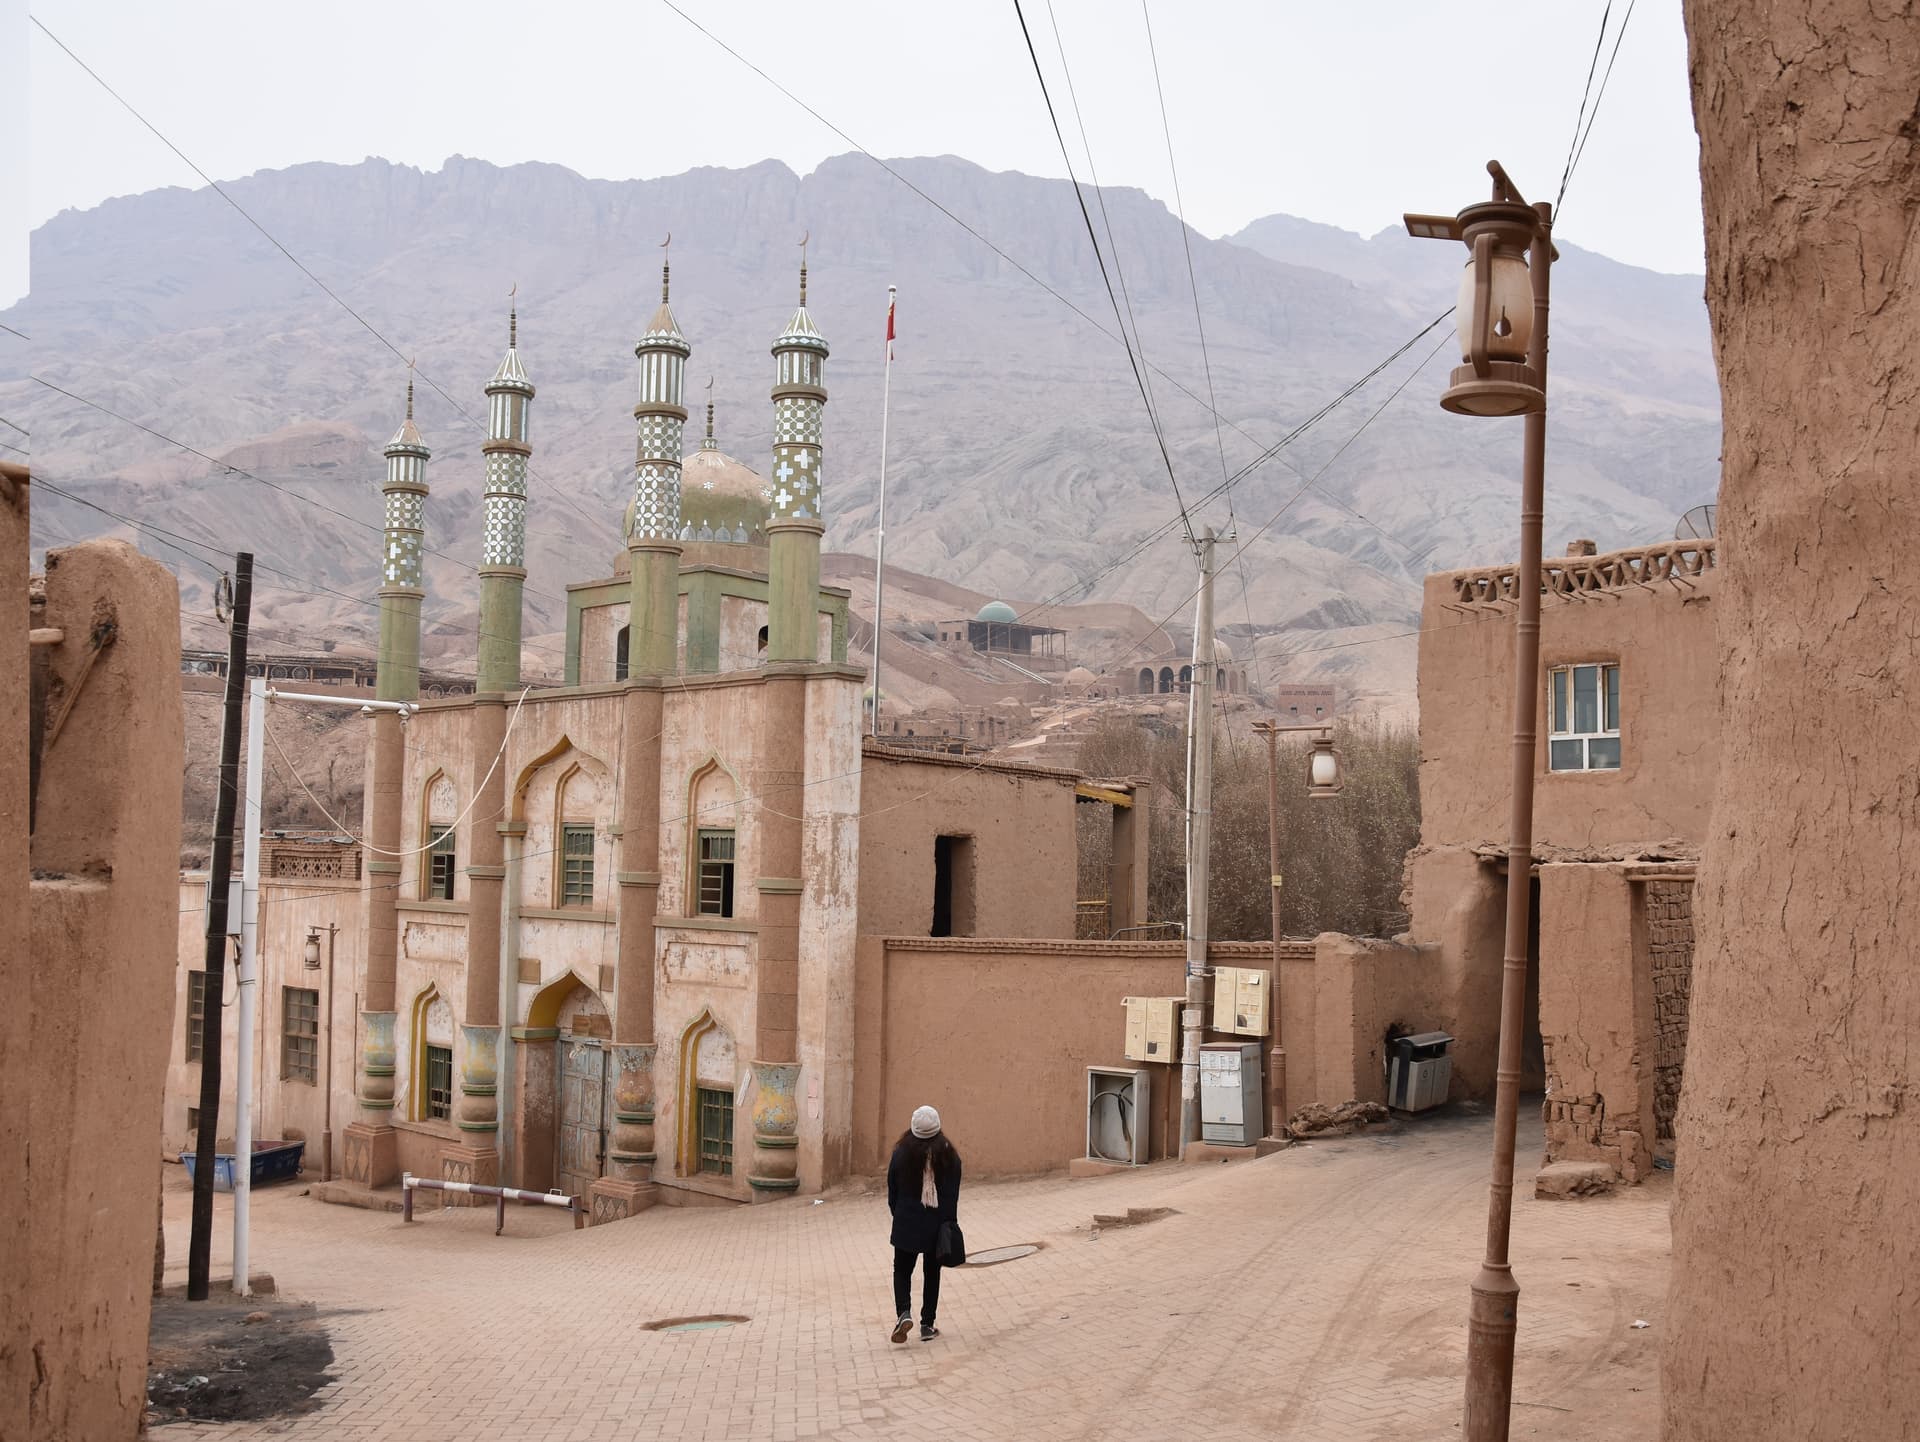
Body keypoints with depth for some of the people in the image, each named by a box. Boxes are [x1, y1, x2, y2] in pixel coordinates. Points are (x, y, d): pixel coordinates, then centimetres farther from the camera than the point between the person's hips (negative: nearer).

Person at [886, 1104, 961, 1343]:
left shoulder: (902, 1153, -8)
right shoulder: (948, 1155, -6)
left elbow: (892, 1191, -1)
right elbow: (953, 1194, -5)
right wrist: (950, 1224, 1)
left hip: (906, 1224, -1)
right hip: (937, 1224, 1)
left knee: (902, 1270, 13)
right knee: (932, 1272, 13)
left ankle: (903, 1312, -11)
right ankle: (927, 1325, 14)